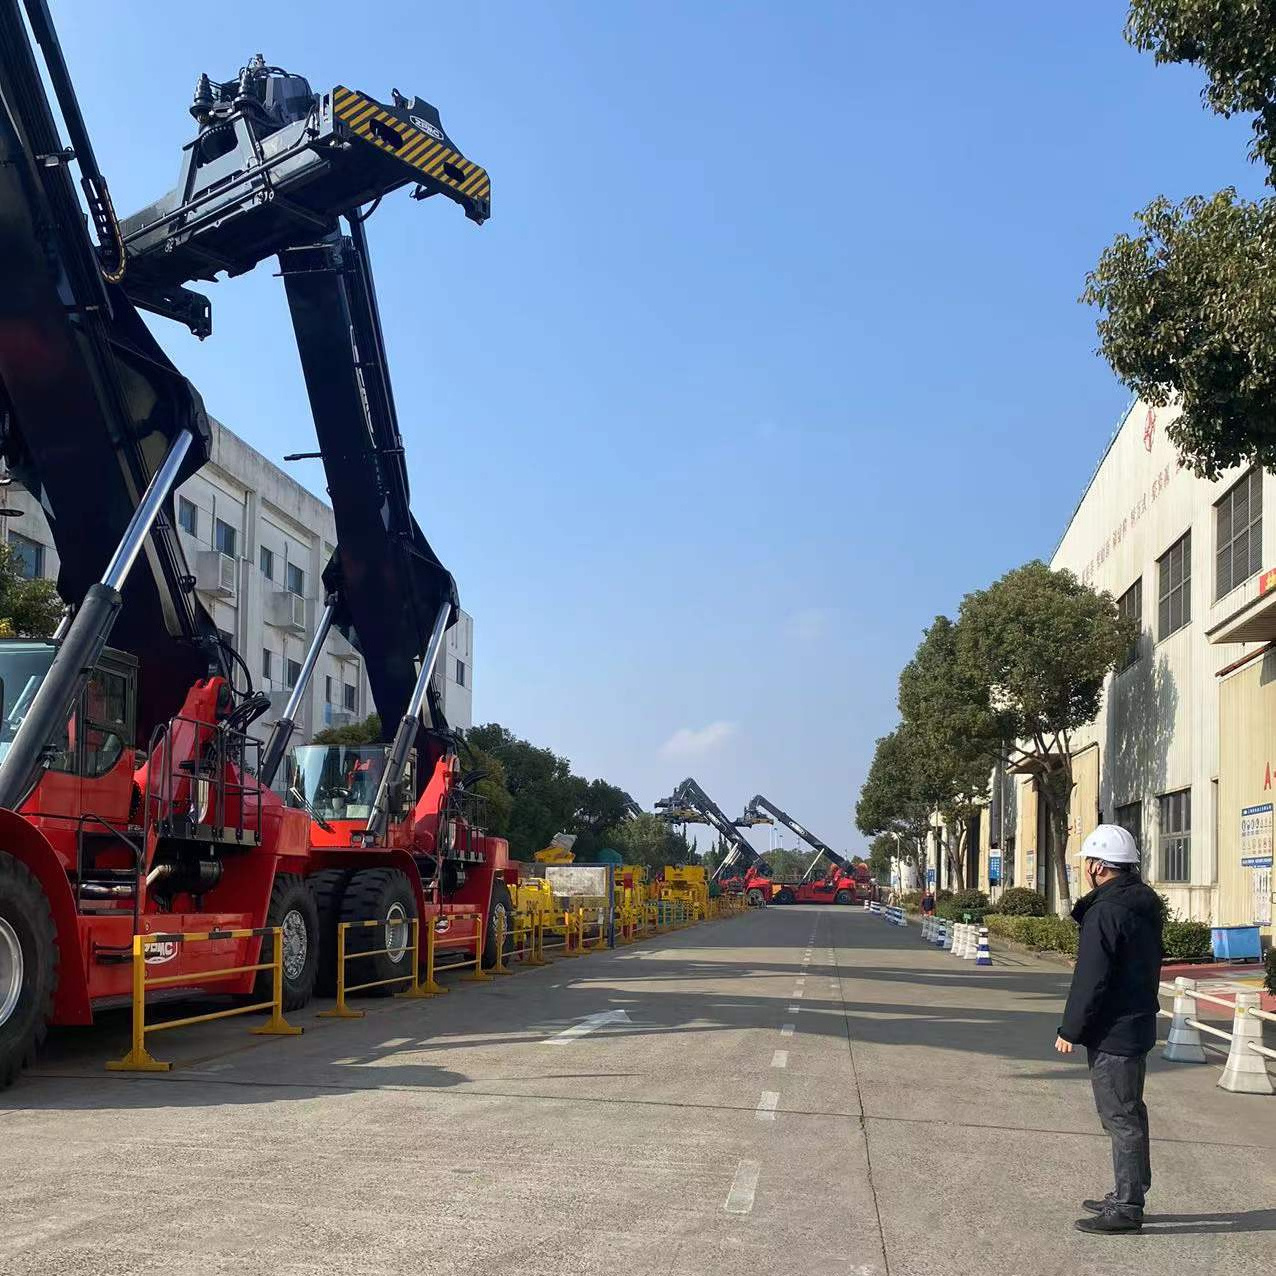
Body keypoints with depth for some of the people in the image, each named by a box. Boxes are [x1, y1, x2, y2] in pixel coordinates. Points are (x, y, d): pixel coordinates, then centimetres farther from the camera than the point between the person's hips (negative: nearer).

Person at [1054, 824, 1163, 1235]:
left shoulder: (1106, 912, -21)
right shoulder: (1144, 904, 9)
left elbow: (1090, 980, -21)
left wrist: (1070, 1030, -13)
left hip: (1112, 1032, -10)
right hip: (1138, 1025, 10)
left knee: (1120, 1117, -3)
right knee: (1128, 1112, 18)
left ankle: (1126, 1208, 3)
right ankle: (1128, 1196, 29)